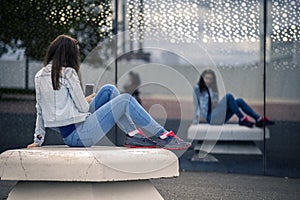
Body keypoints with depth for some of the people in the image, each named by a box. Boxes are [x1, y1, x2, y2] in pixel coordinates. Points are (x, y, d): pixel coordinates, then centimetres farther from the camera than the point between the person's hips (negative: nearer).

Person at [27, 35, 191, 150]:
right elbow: (83, 107, -13)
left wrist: (38, 140, 17)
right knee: (125, 100, -1)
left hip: (66, 135, 9)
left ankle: (133, 135, 11)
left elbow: (40, 110, 11)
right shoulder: (68, 72, -13)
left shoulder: (39, 76, 9)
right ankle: (163, 136, 3)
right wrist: (88, 101, 10)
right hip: (79, 134, -9)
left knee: (109, 90, 16)